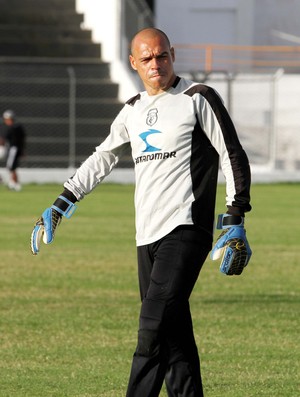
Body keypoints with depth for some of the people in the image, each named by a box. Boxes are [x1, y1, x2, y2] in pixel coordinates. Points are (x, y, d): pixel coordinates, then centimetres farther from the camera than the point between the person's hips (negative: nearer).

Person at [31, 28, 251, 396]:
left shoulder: (197, 99, -1)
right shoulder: (133, 110, 18)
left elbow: (233, 156, -1)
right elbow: (103, 158, 31)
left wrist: (235, 217, -9)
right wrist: (61, 203, 29)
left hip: (185, 229, -7)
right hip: (147, 236, 7)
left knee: (153, 330, -17)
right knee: (173, 335, 4)